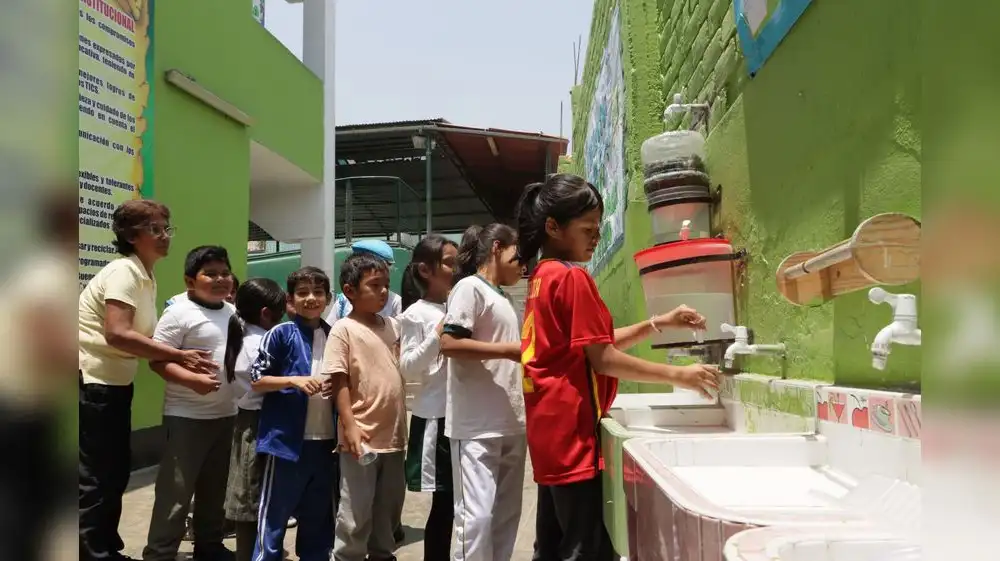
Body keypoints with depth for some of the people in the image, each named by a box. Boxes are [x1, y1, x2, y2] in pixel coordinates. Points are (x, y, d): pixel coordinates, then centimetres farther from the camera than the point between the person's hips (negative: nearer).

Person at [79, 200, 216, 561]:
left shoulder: (146, 278, 11)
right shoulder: (124, 271, -17)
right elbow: (117, 334, -29)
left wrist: (180, 361, -2)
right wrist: (179, 355, -27)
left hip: (116, 384, 10)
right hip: (92, 384, -10)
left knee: (116, 473, 17)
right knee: (96, 477, -2)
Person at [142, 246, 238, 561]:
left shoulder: (234, 314, 8)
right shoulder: (179, 314, -12)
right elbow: (157, 360, -16)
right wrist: (192, 379, -28)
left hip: (226, 415, 7)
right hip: (186, 417, -7)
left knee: (215, 487, 18)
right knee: (176, 489, -1)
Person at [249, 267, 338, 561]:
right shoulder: (281, 334, -5)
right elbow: (257, 379, -5)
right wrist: (295, 380, -18)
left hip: (326, 440, 5)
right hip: (287, 439, -4)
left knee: (319, 516, 16)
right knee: (275, 514, 6)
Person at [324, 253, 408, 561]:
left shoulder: (394, 326, 8)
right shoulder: (343, 329, -9)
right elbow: (339, 381, -12)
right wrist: (349, 425, -17)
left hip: (393, 434, 6)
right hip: (363, 436, -6)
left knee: (389, 506, 18)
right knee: (356, 511, 3)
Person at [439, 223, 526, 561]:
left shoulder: (504, 299, 20)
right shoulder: (470, 287, -5)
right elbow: (448, 344, -17)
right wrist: (510, 350, -16)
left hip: (511, 424, 9)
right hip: (478, 426, -8)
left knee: (507, 512, 12)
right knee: (477, 514, -7)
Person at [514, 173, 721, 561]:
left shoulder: (543, 276, 14)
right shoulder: (572, 277, -13)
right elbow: (603, 359, -15)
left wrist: (658, 323, 11)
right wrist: (678, 376, -9)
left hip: (552, 430, 10)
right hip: (572, 430, -10)